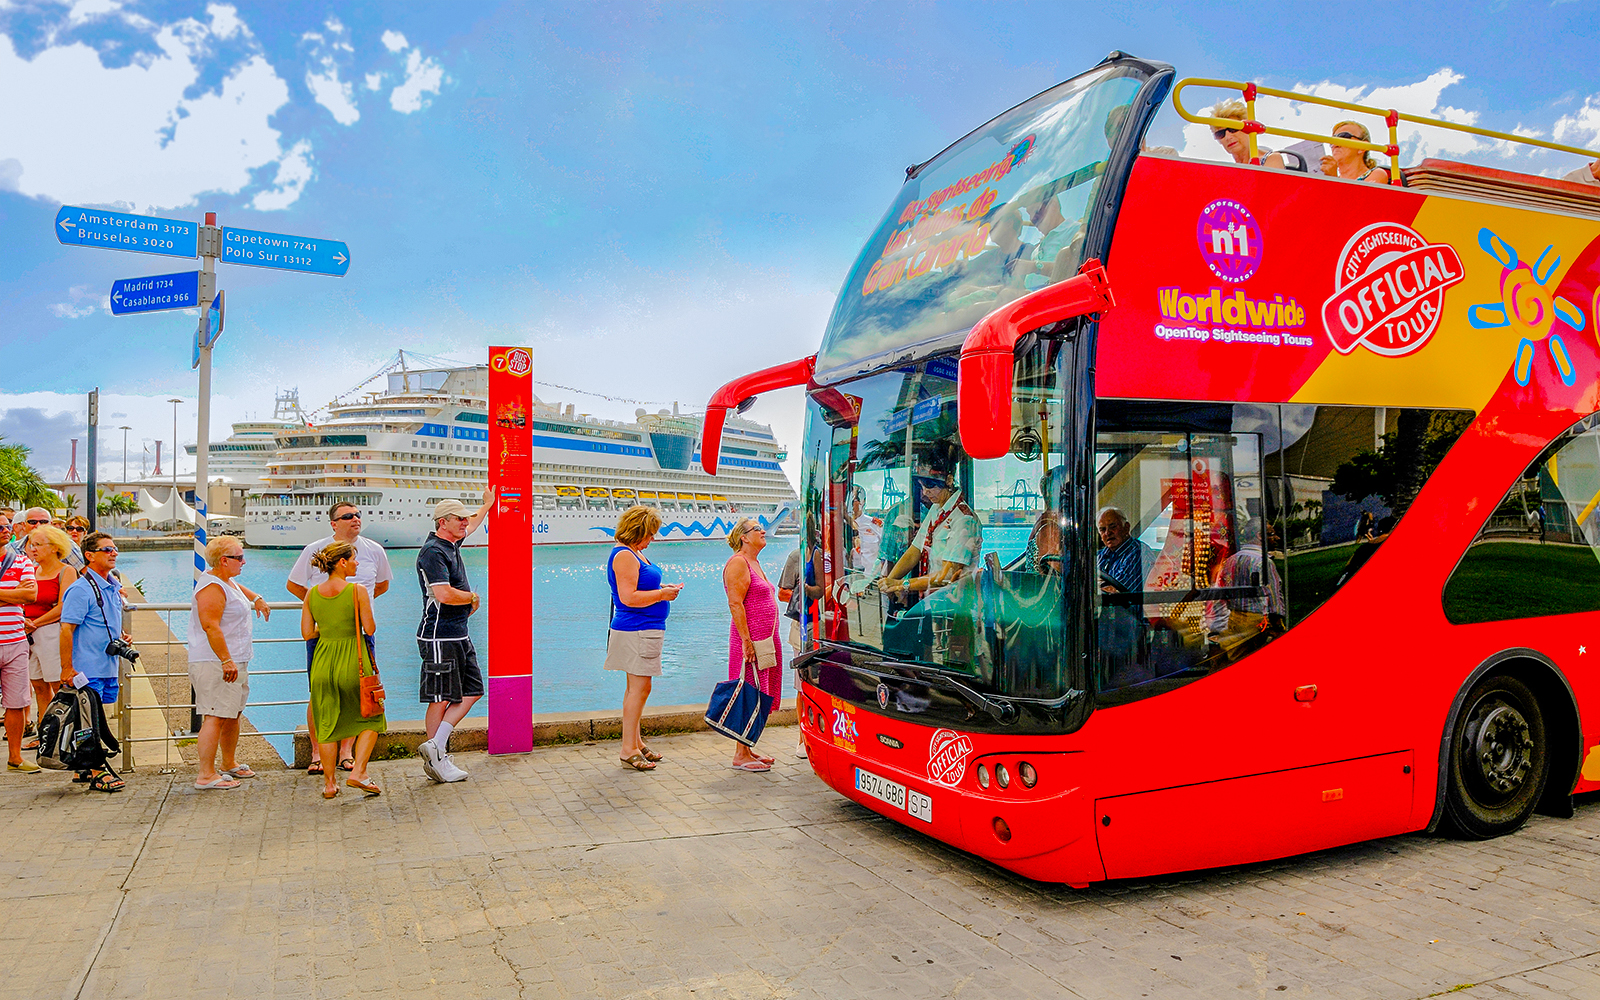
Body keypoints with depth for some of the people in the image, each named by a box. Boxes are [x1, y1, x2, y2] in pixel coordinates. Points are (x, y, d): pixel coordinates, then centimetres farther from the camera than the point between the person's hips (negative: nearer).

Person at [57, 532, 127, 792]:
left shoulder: (113, 587, 14)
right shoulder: (81, 589, -13)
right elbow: (66, 629, -16)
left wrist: (121, 636, 9)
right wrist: (66, 668, -19)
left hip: (108, 667, 8)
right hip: (88, 669, -8)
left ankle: (85, 768, 21)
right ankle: (95, 772, 1)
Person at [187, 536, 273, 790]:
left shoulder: (226, 581, 15)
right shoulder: (212, 587, -17)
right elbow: (211, 626, -26)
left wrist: (256, 598, 43)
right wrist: (226, 661, -29)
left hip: (234, 662, 11)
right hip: (215, 664, -11)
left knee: (233, 714, 19)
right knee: (215, 717, -11)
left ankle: (229, 764, 32)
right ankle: (206, 775, -9)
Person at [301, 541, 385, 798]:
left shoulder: (312, 594, 2)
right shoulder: (358, 590, -11)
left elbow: (307, 634, 3)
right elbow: (370, 629, -12)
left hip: (322, 663, 4)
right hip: (352, 662, -4)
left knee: (327, 724, 13)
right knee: (371, 719, 13)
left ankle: (329, 782, 16)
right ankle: (358, 772, 2)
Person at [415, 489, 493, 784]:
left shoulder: (451, 544, 14)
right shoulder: (433, 552, -15)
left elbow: (471, 526, 38)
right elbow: (444, 594, -27)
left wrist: (488, 504, 48)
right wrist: (473, 598, -10)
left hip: (459, 636, 10)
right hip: (439, 637, -10)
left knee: (472, 691, 7)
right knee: (441, 699, -3)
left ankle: (435, 747, 6)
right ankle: (436, 758, 5)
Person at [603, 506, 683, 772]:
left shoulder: (635, 553, 18)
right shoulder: (624, 555, -15)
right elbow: (629, 597, -22)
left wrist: (661, 588, 13)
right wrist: (661, 594, -15)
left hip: (644, 630, 11)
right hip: (636, 630, -11)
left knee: (636, 687, 15)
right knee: (639, 687, -8)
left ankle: (636, 742, 23)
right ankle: (629, 750, -4)